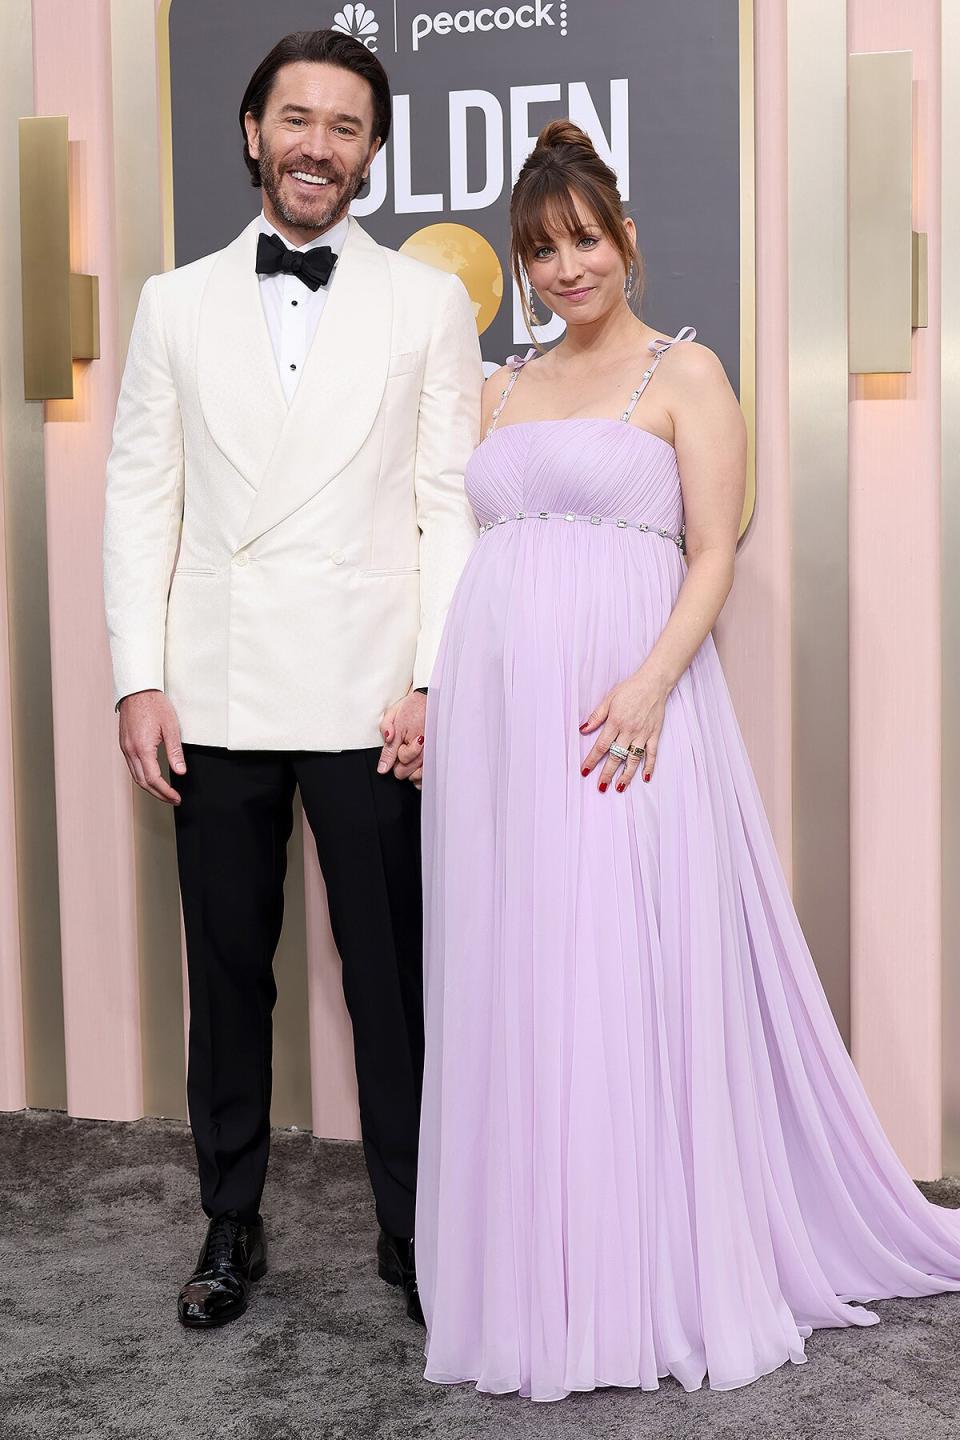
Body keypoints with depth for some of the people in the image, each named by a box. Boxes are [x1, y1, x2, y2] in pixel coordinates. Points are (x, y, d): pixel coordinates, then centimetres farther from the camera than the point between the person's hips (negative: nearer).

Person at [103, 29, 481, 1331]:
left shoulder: (429, 305, 6)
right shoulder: (177, 304, 11)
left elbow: (452, 504, 1)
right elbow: (140, 496, 8)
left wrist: (434, 681, -7)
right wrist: (140, 679, -1)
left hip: (369, 698, -2)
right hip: (216, 699, 2)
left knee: (395, 979, 3)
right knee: (227, 972, 11)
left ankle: (412, 1232, 19)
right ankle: (231, 1226, 26)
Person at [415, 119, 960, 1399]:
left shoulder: (684, 372, 3)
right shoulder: (505, 389, 19)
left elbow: (713, 555, -5)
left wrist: (651, 685, -19)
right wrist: (429, 694, 8)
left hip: (621, 707, -5)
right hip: (494, 712, 5)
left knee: (634, 980, -3)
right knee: (510, 990, 7)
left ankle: (661, 1284, 13)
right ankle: (537, 1280, 20)